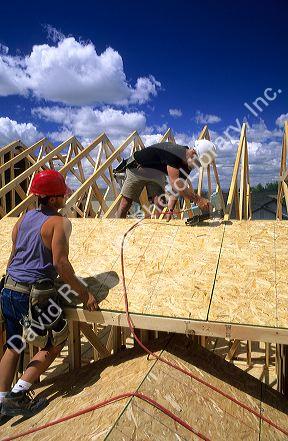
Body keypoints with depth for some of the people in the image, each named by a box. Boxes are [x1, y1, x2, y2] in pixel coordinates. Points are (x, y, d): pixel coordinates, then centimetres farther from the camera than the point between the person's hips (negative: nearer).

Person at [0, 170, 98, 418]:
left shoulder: (24, 218, 10)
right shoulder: (60, 223, -13)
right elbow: (60, 263, -20)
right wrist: (84, 293, -14)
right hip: (34, 294, -7)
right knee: (56, 343, 12)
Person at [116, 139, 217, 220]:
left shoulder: (187, 165, -12)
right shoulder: (175, 154, -37)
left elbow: (178, 188, -9)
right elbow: (175, 184, -46)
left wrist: (170, 209, -21)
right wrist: (198, 199, -50)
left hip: (156, 172, 7)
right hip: (138, 167, -7)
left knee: (160, 203, -9)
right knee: (126, 200, -4)